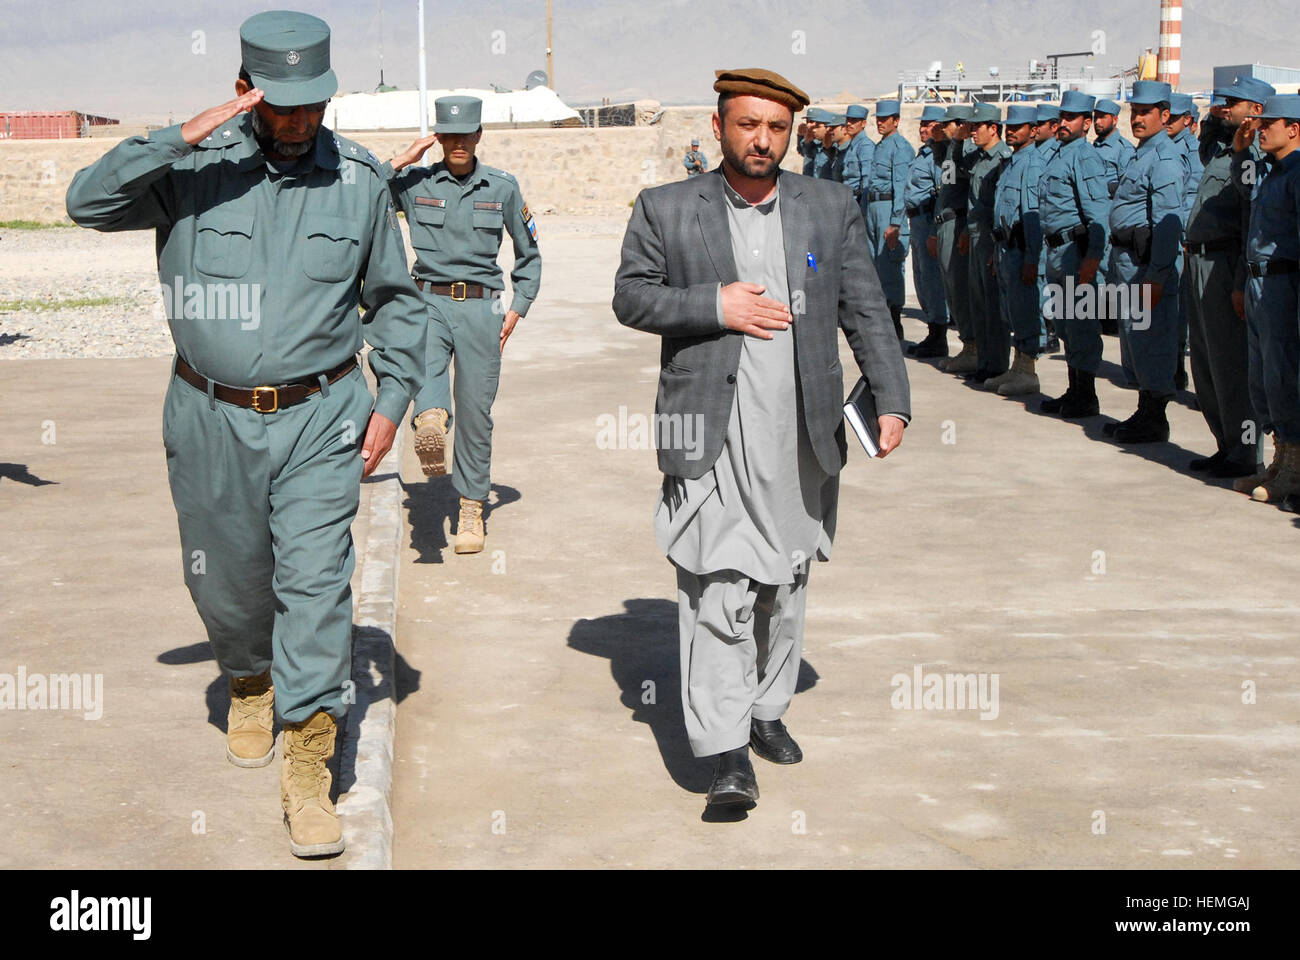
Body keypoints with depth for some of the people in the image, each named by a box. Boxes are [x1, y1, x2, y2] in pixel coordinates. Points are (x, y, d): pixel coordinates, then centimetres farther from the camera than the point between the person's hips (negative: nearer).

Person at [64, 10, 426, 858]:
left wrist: (392, 401, 2)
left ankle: (307, 771, -2)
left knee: (316, 582, -8)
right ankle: (250, 684, 46)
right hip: (211, 416, 1)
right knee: (226, 582, 14)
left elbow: (396, 299, 11)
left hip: (321, 416, 0)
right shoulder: (196, 168, -5)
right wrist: (185, 137, -26)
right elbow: (90, 201, -18)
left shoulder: (359, 177, 1)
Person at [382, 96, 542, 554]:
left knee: (476, 408, 0)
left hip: (481, 306, 0)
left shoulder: (502, 187, 7)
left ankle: (472, 508, 10)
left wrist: (517, 309, 7)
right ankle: (430, 418, -61)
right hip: (430, 301, 0)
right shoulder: (414, 183, 5)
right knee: (424, 353, -34)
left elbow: (529, 254, 16)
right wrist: (399, 162, -7)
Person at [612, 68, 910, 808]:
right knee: (716, 588, -10)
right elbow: (631, 298, 4)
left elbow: (867, 311, 8)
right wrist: (713, 305, -11)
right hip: (710, 435, -3)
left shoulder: (833, 208, 8)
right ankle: (727, 751, -8)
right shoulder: (665, 210, 3)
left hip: (802, 435, 3)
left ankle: (768, 710, 31)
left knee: (785, 582, 14)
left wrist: (892, 399, 0)